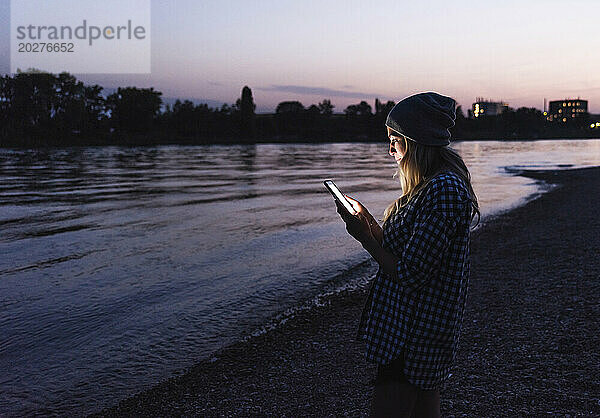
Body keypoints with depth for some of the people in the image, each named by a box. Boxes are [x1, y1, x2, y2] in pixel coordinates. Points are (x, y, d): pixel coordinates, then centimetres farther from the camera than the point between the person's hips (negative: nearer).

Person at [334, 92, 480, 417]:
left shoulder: (444, 190, -21)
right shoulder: (432, 186, 13)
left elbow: (408, 274, -22)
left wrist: (364, 237, -11)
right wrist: (367, 221, 8)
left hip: (414, 332, -10)